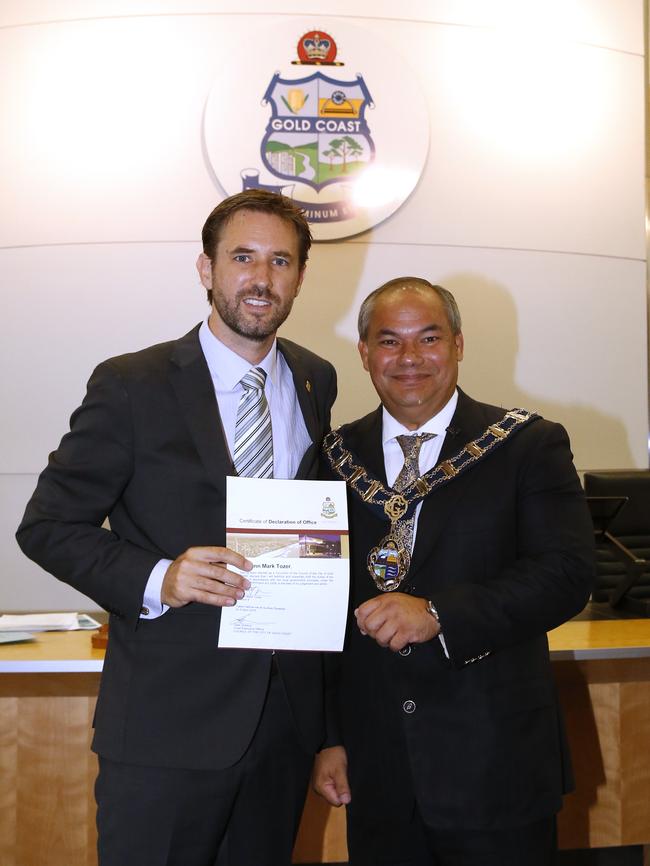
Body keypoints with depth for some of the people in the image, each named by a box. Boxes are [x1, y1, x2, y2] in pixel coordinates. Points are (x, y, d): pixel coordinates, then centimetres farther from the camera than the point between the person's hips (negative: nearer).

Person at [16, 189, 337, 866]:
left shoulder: (316, 382, 8)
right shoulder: (130, 386, -8)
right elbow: (48, 525, -6)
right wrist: (156, 579, -21)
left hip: (288, 707, 5)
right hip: (168, 718, -4)